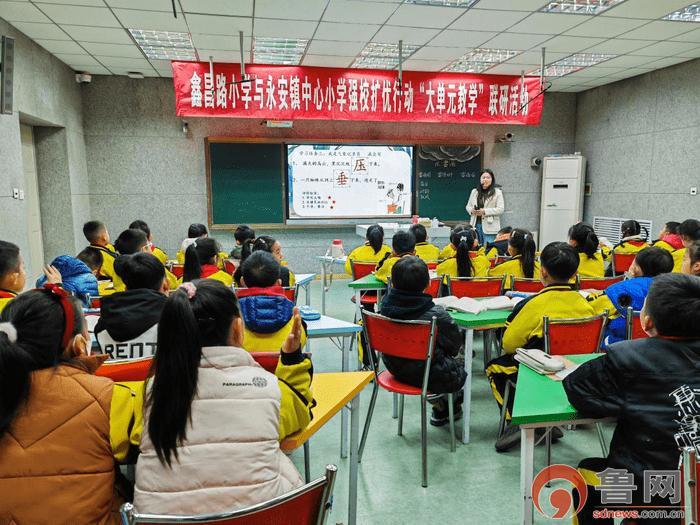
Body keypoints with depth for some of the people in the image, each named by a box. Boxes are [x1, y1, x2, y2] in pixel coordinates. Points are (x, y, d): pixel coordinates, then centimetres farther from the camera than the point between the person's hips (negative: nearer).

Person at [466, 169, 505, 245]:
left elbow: (501, 209, -8)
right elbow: (468, 206, 19)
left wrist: (485, 211, -18)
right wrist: (472, 210, -6)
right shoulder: (474, 192, 14)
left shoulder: (497, 192, -1)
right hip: (475, 225, 4)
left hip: (489, 227, -4)